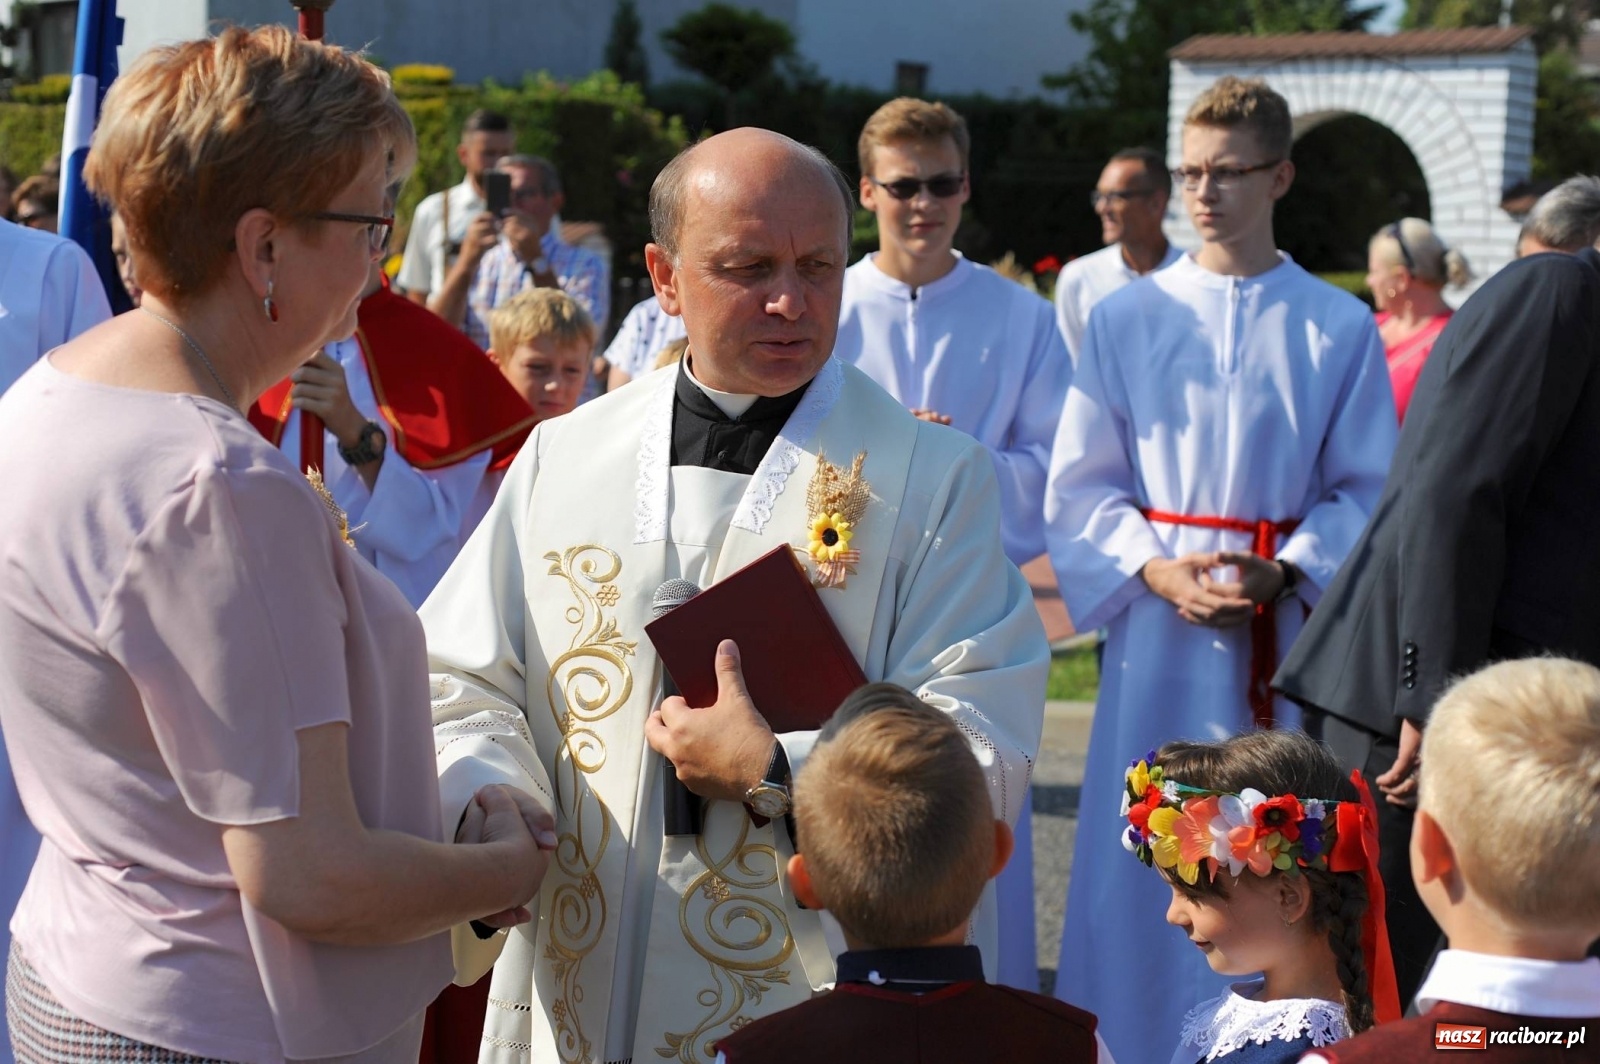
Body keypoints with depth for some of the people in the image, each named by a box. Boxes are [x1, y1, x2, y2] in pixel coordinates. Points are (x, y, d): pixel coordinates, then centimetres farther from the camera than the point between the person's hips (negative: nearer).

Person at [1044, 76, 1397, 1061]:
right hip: (1158, 624, 0)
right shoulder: (1126, 319, 4)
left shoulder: (1340, 328, 3)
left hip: (1290, 627, 0)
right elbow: (1081, 482, 3)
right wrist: (1157, 571, -11)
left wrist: (1284, 575, -12)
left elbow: (1366, 489, 3)